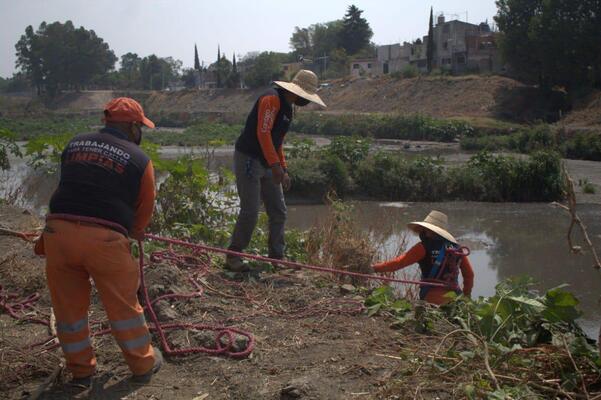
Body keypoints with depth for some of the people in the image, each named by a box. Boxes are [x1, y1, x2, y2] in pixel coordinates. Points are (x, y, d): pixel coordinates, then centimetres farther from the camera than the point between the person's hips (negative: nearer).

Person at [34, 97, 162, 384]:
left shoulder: (74, 144, 14)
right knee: (123, 306, 14)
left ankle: (81, 369, 33)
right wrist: (133, 232, 33)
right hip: (104, 238, -3)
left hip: (58, 229, 4)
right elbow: (144, 208, 10)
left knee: (69, 306, 18)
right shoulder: (139, 159, 3)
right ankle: (143, 364, 30)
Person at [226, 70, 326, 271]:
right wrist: (275, 165, -25)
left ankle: (277, 256, 17)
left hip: (268, 164, 10)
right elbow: (263, 133, -23)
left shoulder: (287, 107, 17)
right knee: (250, 212, -10)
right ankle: (233, 257, 2)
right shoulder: (271, 99, -14)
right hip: (249, 160, -10)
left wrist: (283, 170, 18)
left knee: (279, 212, 8)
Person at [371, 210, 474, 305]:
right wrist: (466, 295, 32)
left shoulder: (425, 247, -3)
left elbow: (399, 262, -4)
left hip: (433, 298, -6)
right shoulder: (457, 249, 14)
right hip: (453, 298, 6)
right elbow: (469, 273, 19)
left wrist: (375, 268, 5)